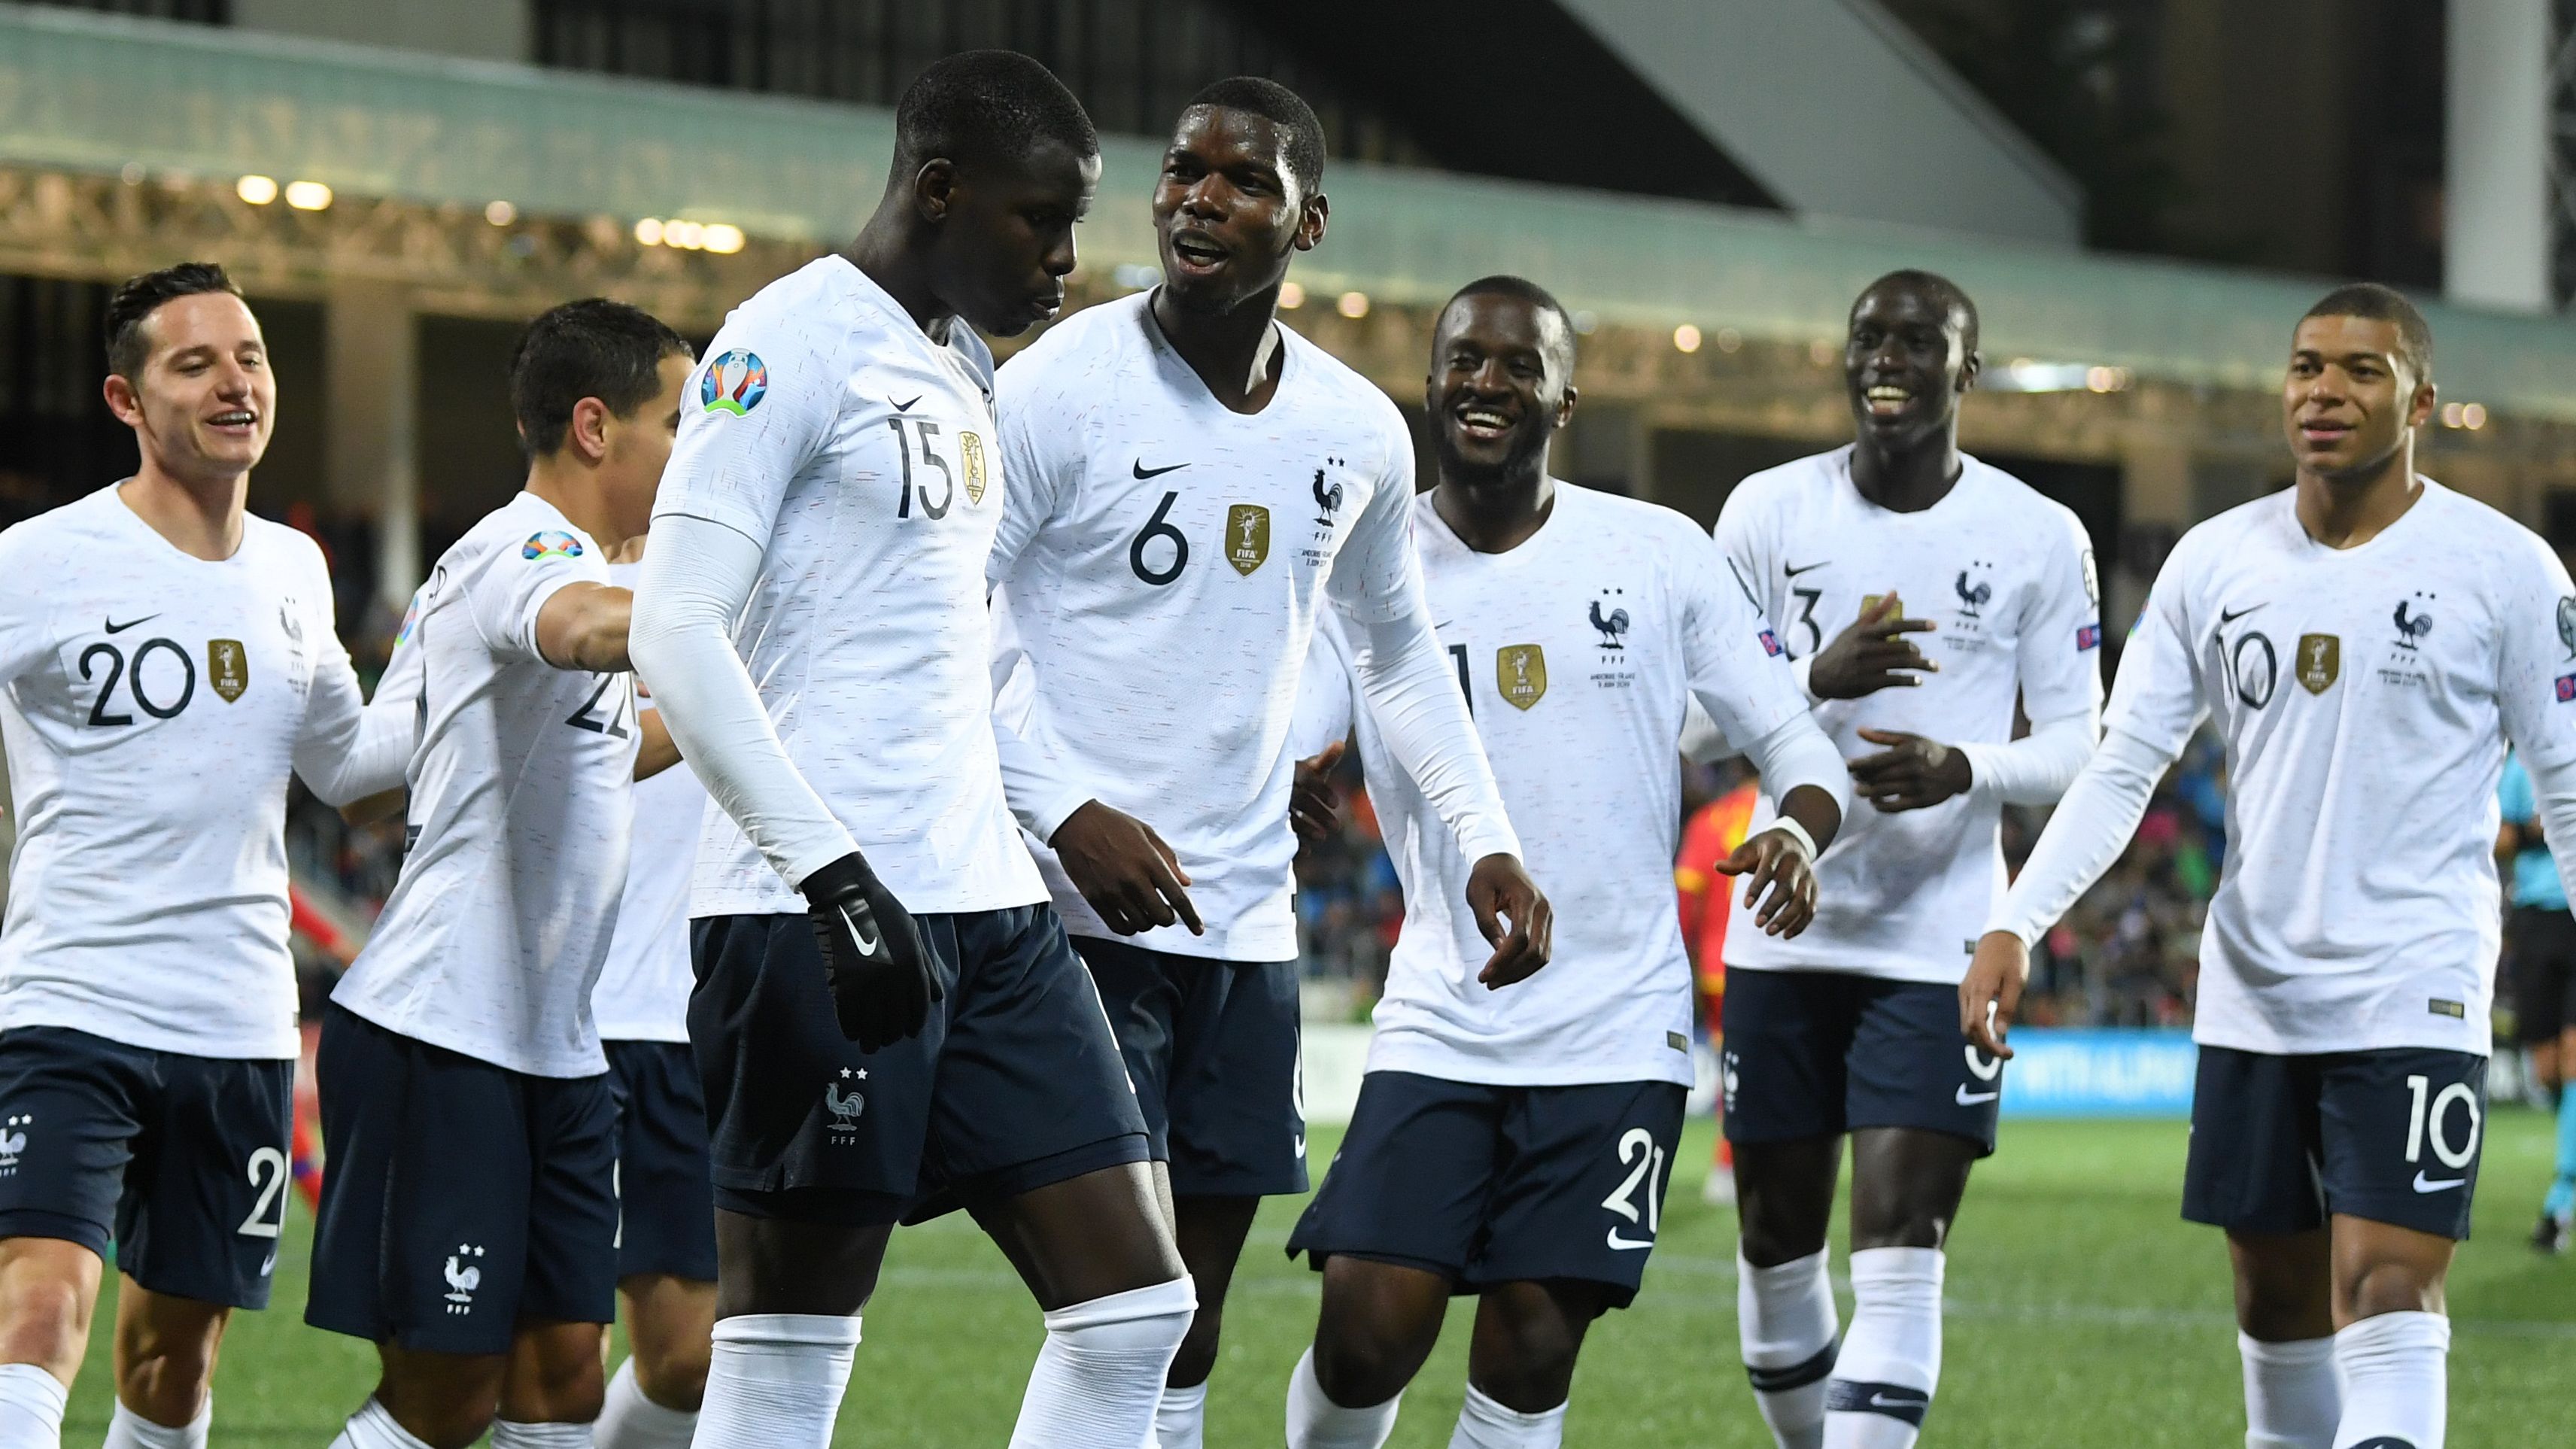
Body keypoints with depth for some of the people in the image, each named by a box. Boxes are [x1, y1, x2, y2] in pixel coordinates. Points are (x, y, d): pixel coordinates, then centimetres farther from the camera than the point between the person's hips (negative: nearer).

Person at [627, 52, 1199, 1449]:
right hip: (815, 916, -9)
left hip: (987, 909, 9)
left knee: (1133, 1307, 2)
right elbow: (674, 633, -17)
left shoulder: (964, 369, 19)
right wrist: (838, 877, -22)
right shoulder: (794, 342, -9)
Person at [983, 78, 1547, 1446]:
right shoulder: (1064, 386, -9)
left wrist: (1484, 840, 14)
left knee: (1188, 1329, 8)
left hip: (1248, 922, 6)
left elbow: (1399, 652, 23)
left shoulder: (1358, 435, 7)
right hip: (1085, 911, -6)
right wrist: (1065, 810, -18)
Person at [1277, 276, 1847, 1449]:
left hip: (1615, 1032, 0)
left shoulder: (1660, 555, 2)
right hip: (1437, 1028, 0)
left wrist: (1799, 830, -18)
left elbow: (1792, 740, 4)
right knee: (1366, 1330, -12)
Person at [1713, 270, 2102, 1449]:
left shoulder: (2040, 540, -1)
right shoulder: (1768, 511, 2)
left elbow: (2076, 743, 1)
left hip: (1938, 944, -2)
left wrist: (1966, 769, -20)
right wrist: (1817, 678, -19)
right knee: (1777, 1241, 9)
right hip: (1786, 934, 2)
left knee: (1900, 1252, -12)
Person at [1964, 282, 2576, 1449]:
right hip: (2252, 995, 5)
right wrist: (2015, 926, -5)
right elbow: (2123, 768, 7)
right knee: (2276, 1303, 12)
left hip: (2415, 1001, -5)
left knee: (2385, 1301, -15)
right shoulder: (2214, 561, 6)